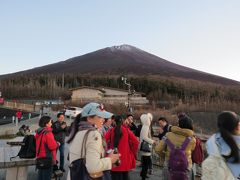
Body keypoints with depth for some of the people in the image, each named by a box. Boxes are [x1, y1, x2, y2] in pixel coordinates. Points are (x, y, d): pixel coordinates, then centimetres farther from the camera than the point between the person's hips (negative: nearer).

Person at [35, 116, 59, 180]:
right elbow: (52, 146, -24)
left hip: (40, 157, 9)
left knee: (41, 175, 19)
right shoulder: (47, 132, -22)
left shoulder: (38, 132, 7)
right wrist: (57, 144, -4)